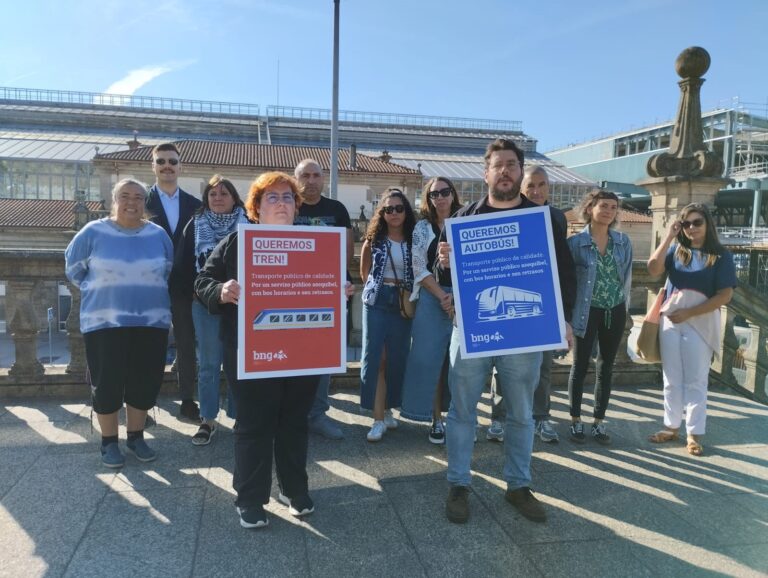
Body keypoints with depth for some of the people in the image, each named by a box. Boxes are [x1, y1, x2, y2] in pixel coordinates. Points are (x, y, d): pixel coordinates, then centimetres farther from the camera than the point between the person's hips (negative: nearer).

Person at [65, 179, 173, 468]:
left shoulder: (158, 235, 4)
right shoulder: (93, 232, -2)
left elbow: (167, 271, 18)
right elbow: (74, 267, 10)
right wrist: (97, 292, 10)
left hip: (151, 321, 2)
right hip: (104, 322, -2)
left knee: (145, 382, 7)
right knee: (107, 383, 3)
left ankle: (136, 437, 25)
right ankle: (109, 442, 20)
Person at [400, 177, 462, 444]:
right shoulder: (422, 227, 5)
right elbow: (419, 269, -2)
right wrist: (443, 297, -12)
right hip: (432, 299, -1)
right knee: (431, 359, -1)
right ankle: (437, 419, 11)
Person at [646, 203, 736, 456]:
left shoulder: (721, 255, -1)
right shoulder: (676, 250, 6)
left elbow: (725, 294, -8)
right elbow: (653, 269, -12)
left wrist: (689, 313, -13)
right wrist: (669, 236, -10)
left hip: (701, 322, -2)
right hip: (670, 320, 3)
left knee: (696, 380, 4)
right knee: (672, 378, 10)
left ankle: (694, 434, 12)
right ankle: (672, 426, 21)